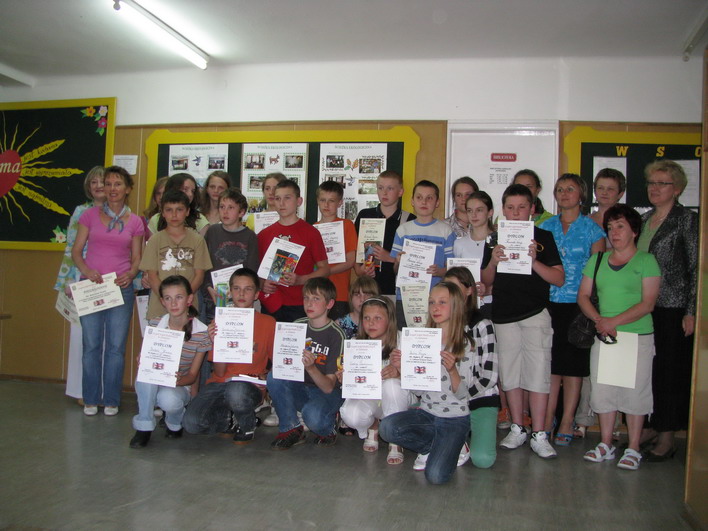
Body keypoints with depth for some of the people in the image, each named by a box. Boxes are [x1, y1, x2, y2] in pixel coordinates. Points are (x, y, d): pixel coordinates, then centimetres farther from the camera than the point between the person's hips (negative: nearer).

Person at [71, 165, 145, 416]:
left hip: (121, 287, 0)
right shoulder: (90, 215, 5)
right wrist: (86, 270, -14)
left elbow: (136, 258, 10)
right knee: (91, 345, 4)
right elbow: (76, 251, 5)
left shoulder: (135, 222, 7)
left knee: (116, 346, 4)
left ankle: (111, 400, 16)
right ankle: (90, 399, 18)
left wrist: (131, 274, -11)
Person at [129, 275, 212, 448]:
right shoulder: (154, 325, -4)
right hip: (151, 386, 2)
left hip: (180, 387, -2)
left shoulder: (201, 332, -10)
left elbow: (193, 375, -5)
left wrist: (178, 380, -27)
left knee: (169, 399, -36)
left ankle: (175, 424, 3)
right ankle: (144, 427, -16)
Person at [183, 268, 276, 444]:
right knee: (192, 423, -24)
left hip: (251, 386, -2)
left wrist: (265, 377, -15)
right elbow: (220, 372, -1)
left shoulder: (268, 323, 0)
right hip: (220, 383, 2)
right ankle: (230, 421, 9)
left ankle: (247, 426, -3)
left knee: (236, 391, -38)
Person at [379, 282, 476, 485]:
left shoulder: (464, 345, -8)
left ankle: (453, 448, 10)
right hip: (427, 412, 5)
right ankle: (436, 447, 1)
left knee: (435, 475, -23)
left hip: (455, 417, -5)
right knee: (387, 427, -24)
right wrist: (401, 367, -11)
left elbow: (461, 393, -10)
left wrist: (452, 369, -29)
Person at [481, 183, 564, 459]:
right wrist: (493, 262, -10)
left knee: (537, 372, -2)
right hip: (504, 314, 3)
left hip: (535, 314, -3)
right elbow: (486, 281, 10)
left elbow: (559, 279, -4)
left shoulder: (543, 237, 1)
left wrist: (534, 261, -18)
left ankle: (539, 435, 8)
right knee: (510, 373, 9)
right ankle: (517, 429, 23)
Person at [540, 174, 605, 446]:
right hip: (548, 302, 2)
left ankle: (567, 422, 11)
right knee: (549, 361, 4)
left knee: (572, 363, 2)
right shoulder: (545, 226, 11)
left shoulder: (592, 229, 3)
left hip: (578, 304, -2)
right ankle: (547, 419, 14)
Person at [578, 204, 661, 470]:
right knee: (603, 389, 7)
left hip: (638, 336, -4)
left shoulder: (646, 261, -2)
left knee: (635, 391, 0)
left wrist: (613, 321, -17)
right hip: (603, 336, 4)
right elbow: (583, 295, 8)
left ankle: (633, 449, 13)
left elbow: (648, 303, -10)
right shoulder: (597, 260, 11)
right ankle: (606, 445, 20)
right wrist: (599, 320, -9)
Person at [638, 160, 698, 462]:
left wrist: (691, 311, -12)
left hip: (673, 309, -6)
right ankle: (650, 428, 22)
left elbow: (696, 269, -8)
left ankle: (667, 437, 12)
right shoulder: (644, 220, 13)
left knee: (670, 370, 1)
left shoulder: (687, 220, -5)